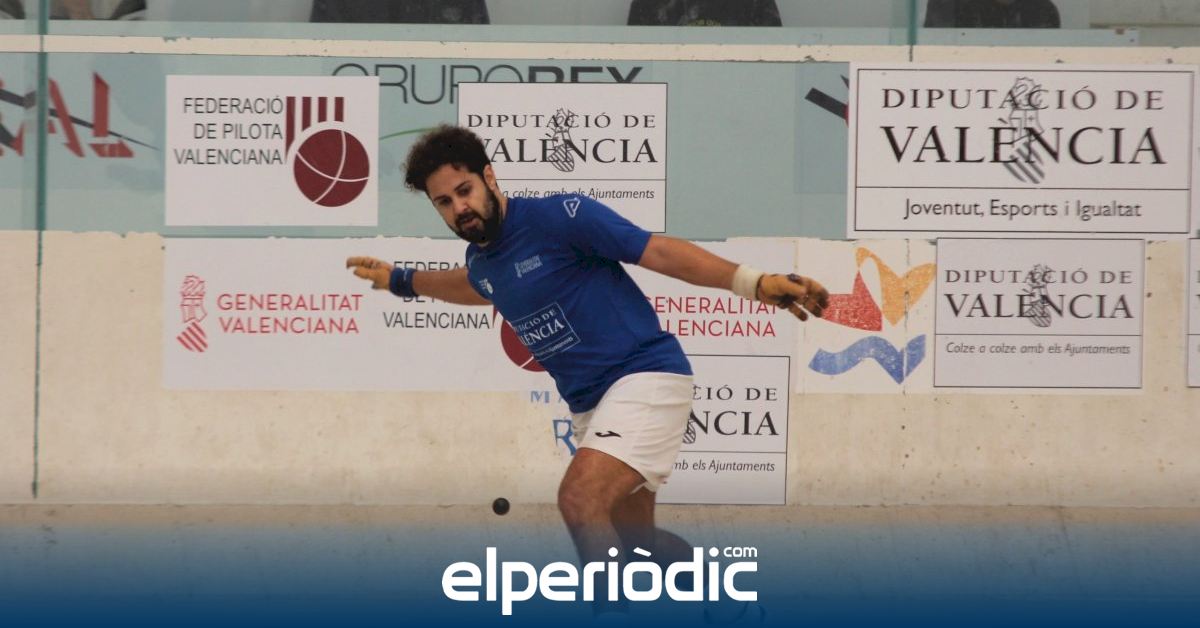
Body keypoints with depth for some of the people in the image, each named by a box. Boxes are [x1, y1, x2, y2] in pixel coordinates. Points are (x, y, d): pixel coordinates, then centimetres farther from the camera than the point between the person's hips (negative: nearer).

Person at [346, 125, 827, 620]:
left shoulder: (557, 216, -15)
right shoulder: (480, 260, 9)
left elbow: (658, 250, -19)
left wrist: (750, 281, -29)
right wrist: (399, 279, 45)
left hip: (644, 375, -9)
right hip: (591, 406, 9)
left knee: (580, 498, -29)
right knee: (632, 540, 16)